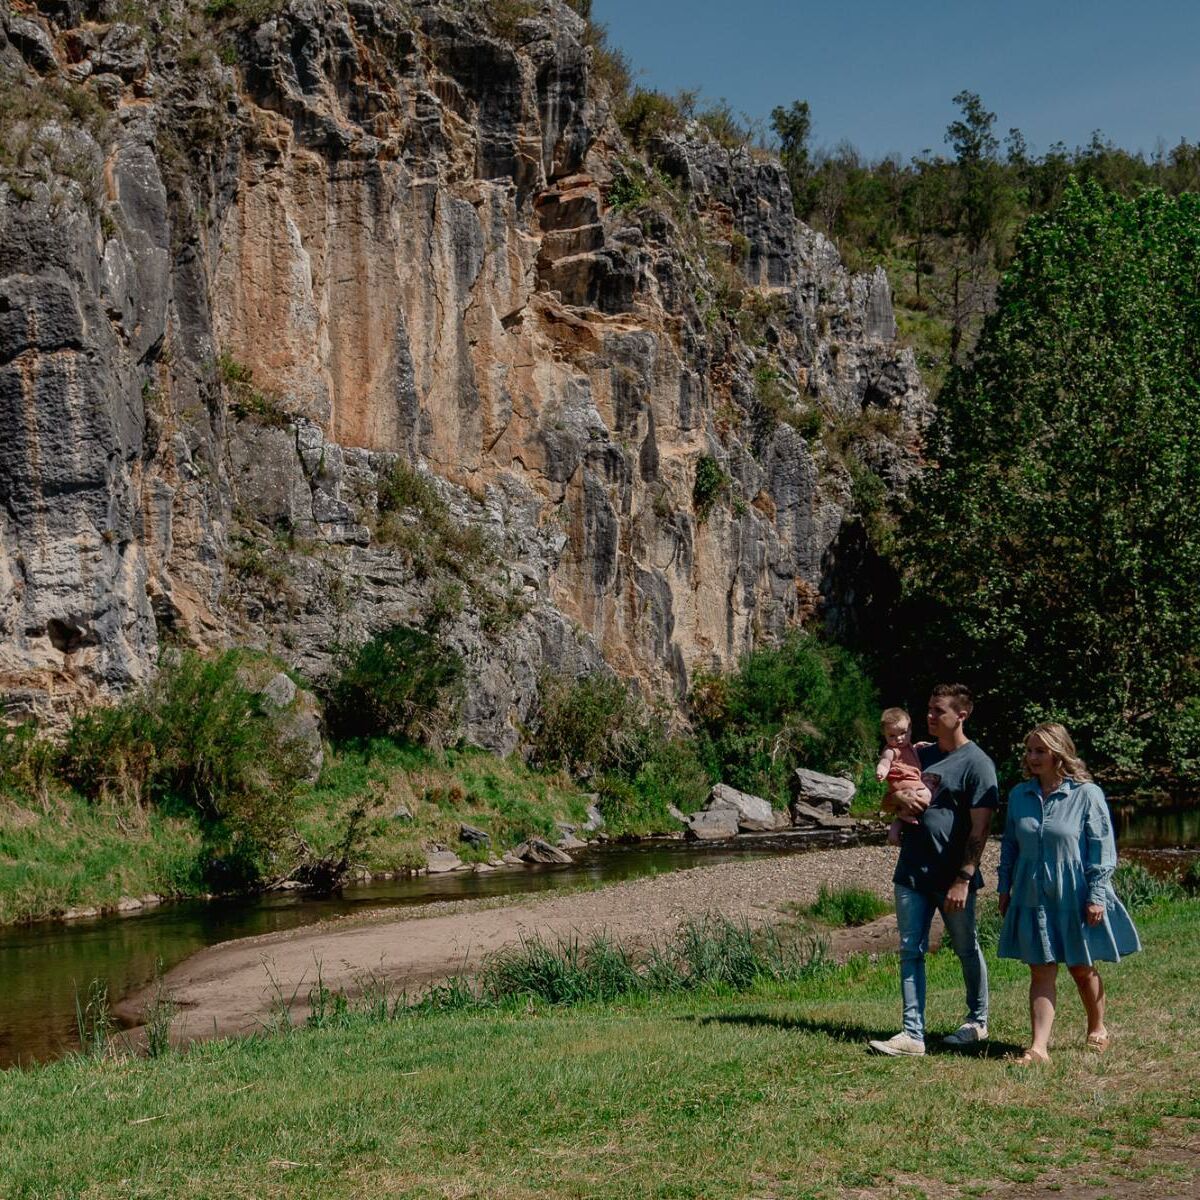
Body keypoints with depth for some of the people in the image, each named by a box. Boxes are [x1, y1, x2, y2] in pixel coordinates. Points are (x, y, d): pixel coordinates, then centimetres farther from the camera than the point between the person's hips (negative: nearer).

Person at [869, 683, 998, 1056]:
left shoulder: (976, 764, -9)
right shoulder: (922, 753, 11)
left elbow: (980, 829, -13)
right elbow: (893, 797, 22)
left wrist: (963, 879, -19)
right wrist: (900, 798, -3)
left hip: (952, 878, -6)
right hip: (911, 872, 6)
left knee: (967, 950, 11)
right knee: (910, 952, 2)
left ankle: (978, 1022, 28)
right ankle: (913, 1034, 3)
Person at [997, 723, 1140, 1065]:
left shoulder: (1086, 794, -10)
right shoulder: (1019, 796, 3)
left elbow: (1102, 849, -9)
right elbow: (1009, 846, 13)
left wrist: (1097, 895, -13)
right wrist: (1004, 888, 11)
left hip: (1076, 900, -3)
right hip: (1033, 899, 3)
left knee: (1083, 970, 12)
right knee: (1041, 973, 0)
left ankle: (1097, 1028, 37)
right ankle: (1039, 1047, -3)